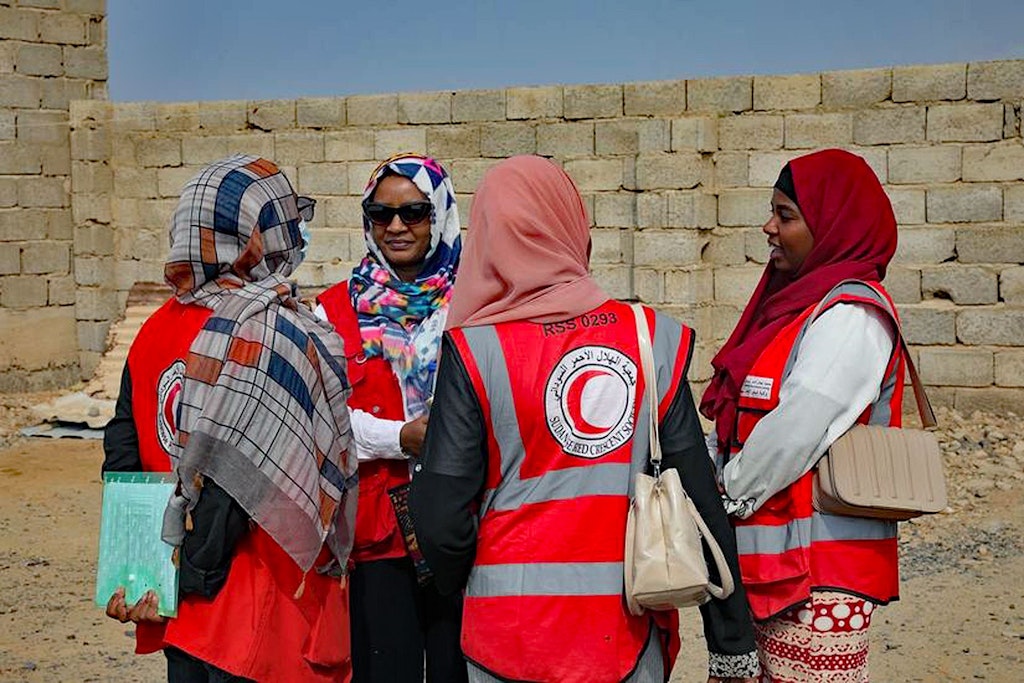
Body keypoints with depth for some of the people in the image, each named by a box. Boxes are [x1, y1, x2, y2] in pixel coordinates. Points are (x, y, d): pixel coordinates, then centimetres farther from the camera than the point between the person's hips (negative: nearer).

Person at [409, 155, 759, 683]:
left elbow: (441, 518, -10)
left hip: (510, 636, -1)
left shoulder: (474, 351, -9)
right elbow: (701, 499, -1)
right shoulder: (654, 341, -2)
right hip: (628, 634, 2)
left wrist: (457, 580, 12)